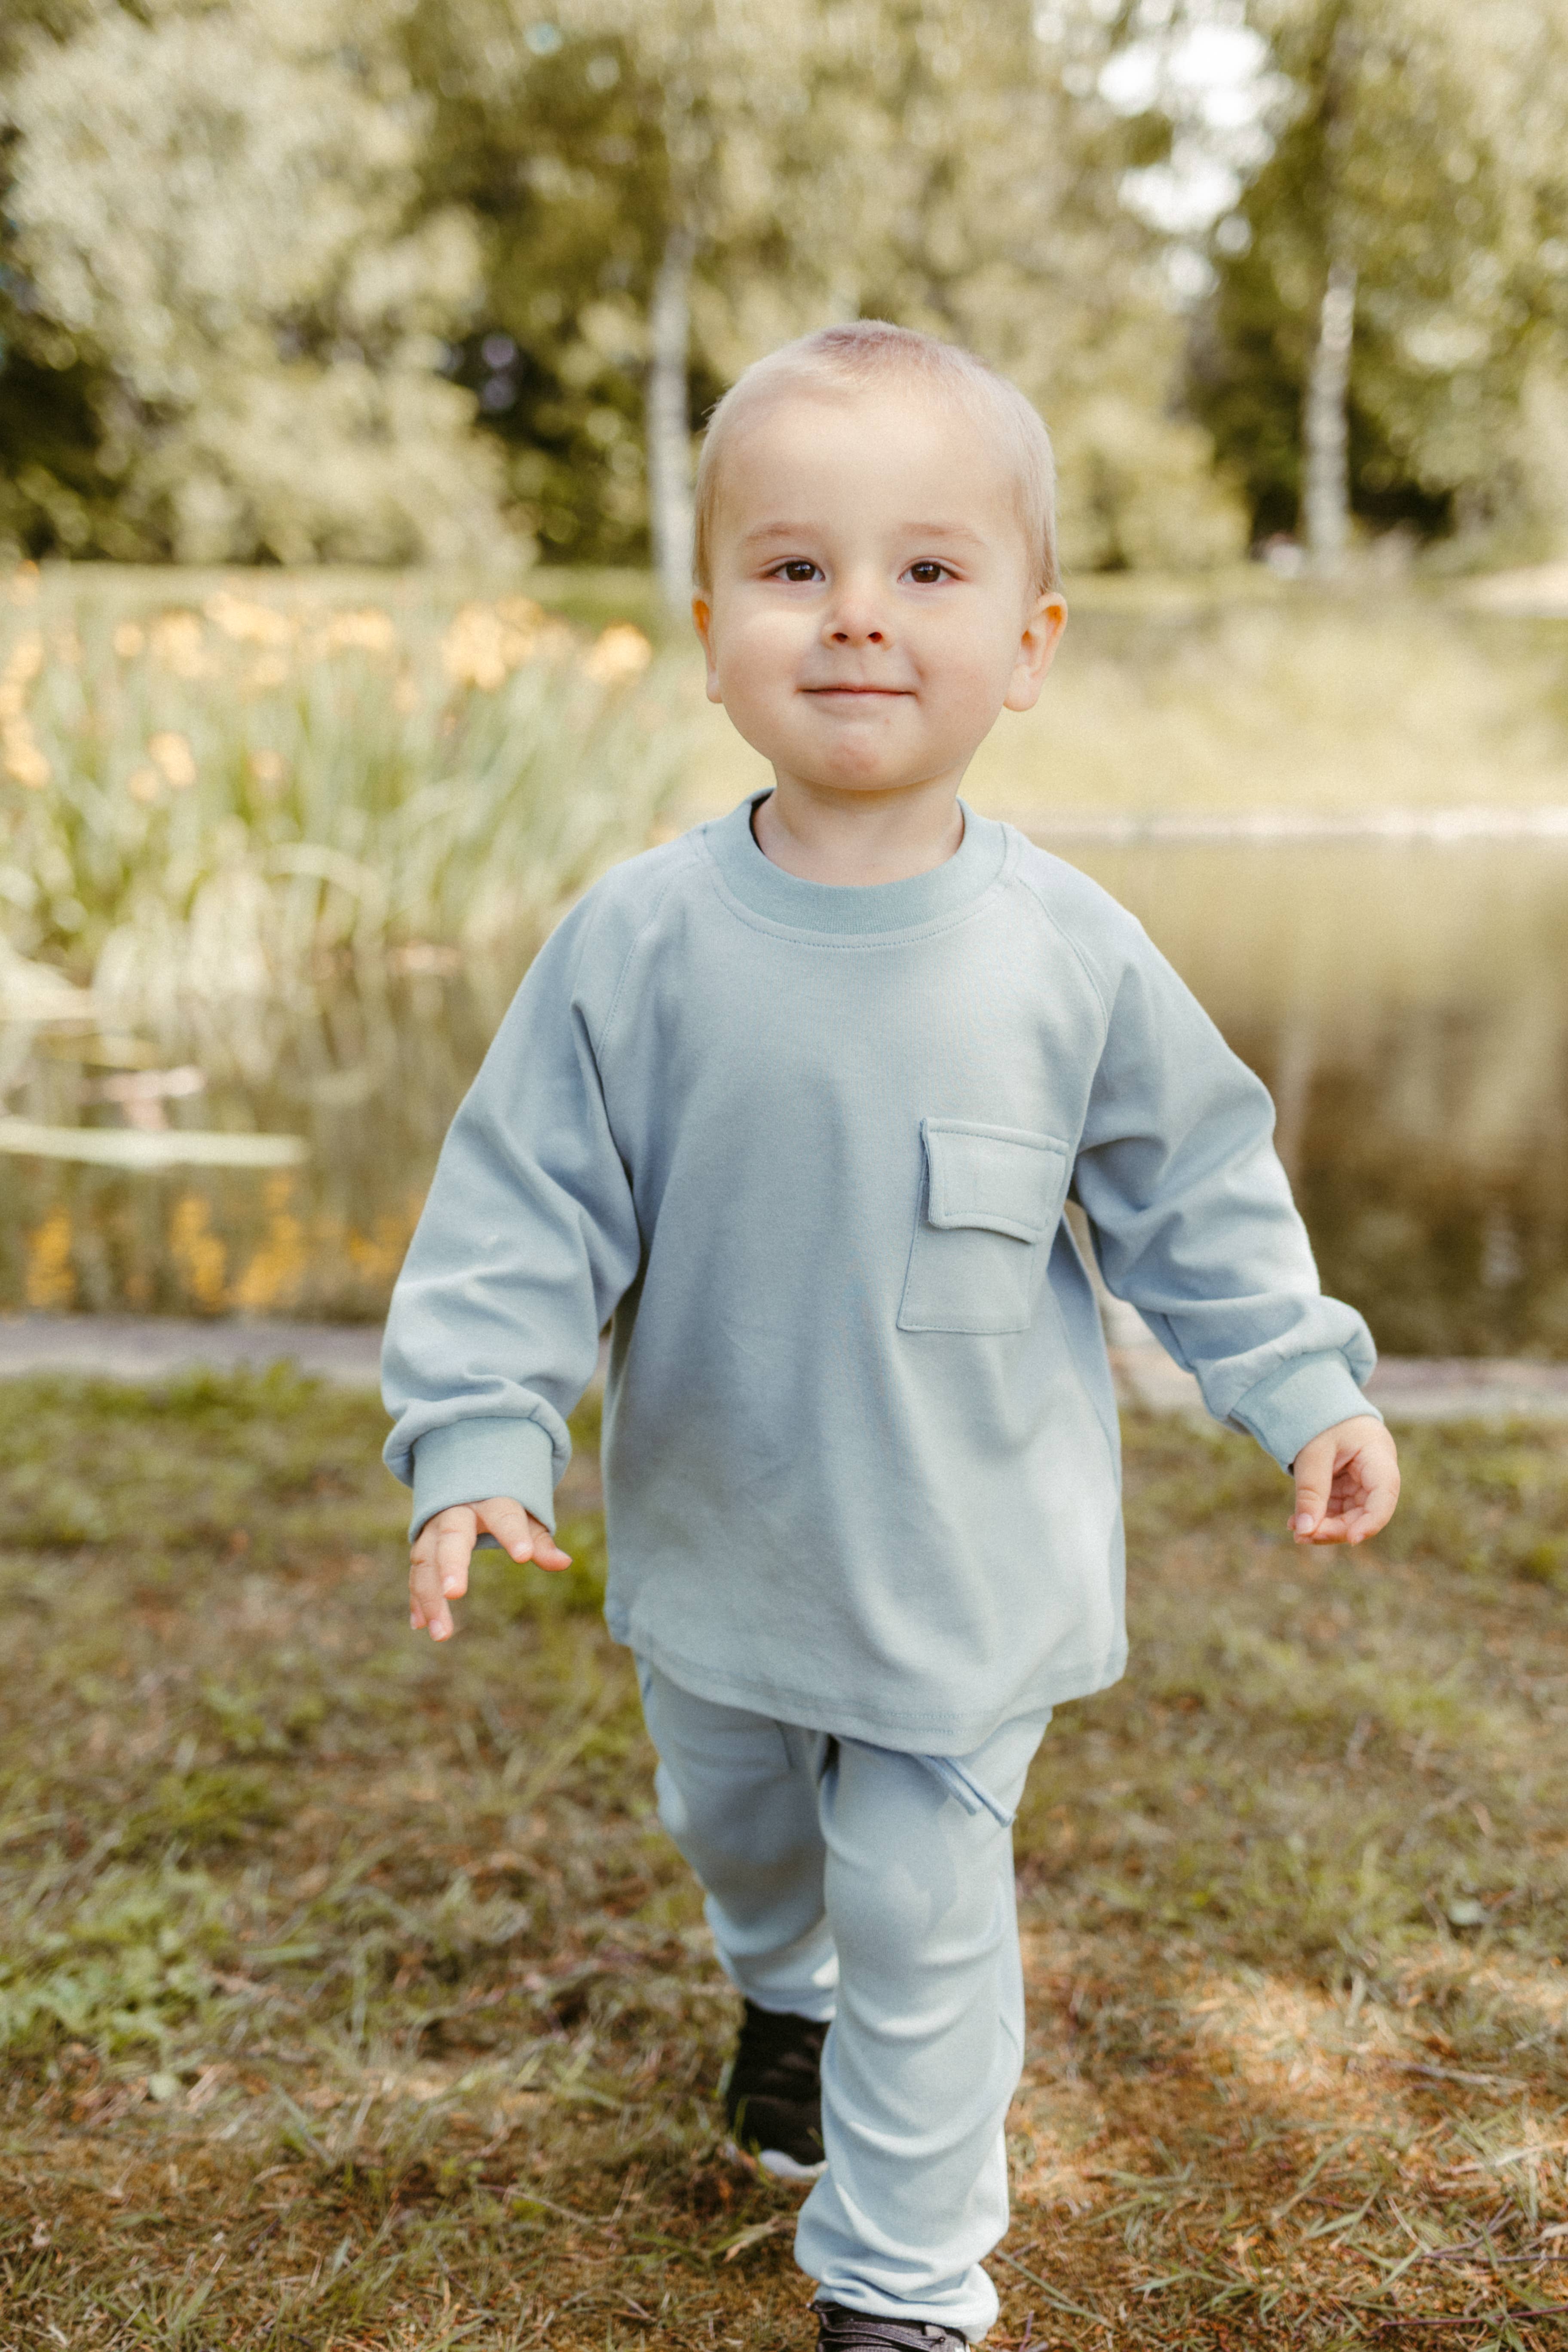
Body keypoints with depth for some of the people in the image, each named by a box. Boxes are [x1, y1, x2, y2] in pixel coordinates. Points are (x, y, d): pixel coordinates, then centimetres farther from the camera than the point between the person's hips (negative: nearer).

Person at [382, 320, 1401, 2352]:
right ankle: (787, 1992, 61)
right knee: (732, 1821, 27)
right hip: (711, 1545, 2)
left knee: (922, 1915, 8)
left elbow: (1193, 1187, -1)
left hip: (964, 1568, -2)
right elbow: (525, 1206, -11)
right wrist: (477, 1433, -19)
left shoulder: (1069, 951, -13)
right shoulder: (641, 940, -16)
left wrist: (1302, 1384, -2)